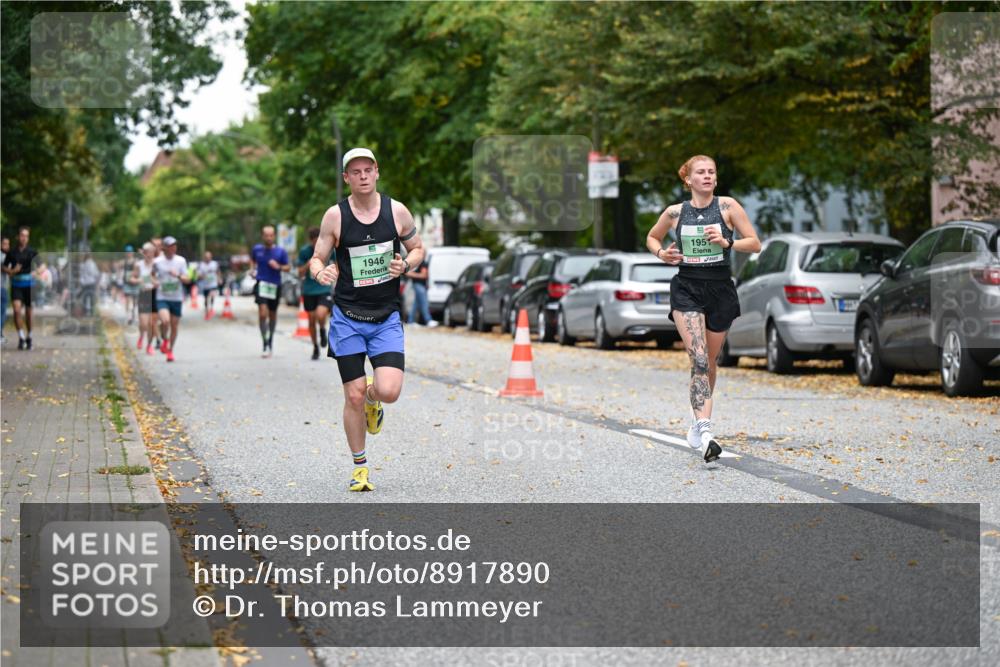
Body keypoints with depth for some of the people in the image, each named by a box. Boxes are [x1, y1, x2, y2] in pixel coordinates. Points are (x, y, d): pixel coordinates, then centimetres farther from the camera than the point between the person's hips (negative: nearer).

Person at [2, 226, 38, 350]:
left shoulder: (32, 252, 0)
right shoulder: (12, 253, 3)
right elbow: (4, 267, 12)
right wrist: (11, 271, -8)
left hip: (29, 284, 0)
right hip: (16, 285, 0)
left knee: (29, 312, 7)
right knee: (17, 309, -16)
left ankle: (29, 338, 22)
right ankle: (21, 337, -11)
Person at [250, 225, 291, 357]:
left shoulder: (280, 251, -3)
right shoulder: (257, 249, 1)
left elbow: (288, 267, 2)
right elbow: (252, 259, 21)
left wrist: (279, 267, -17)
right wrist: (252, 269, 3)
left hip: (275, 285, 1)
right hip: (261, 283, -1)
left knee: (272, 314, 15)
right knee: (262, 313, -17)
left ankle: (271, 340, 38)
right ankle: (265, 345, -15)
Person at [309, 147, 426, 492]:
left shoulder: (397, 211, -1)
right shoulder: (335, 216, -4)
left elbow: (418, 248, 12)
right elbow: (316, 259, 2)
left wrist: (405, 264, -10)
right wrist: (321, 272, -22)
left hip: (386, 317, 1)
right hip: (347, 317, -1)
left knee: (389, 391, -16)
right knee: (354, 396, -1)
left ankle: (372, 399, 22)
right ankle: (359, 467, 17)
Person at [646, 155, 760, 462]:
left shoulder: (728, 206, 0)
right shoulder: (675, 212, 4)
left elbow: (754, 243, 1)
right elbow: (652, 237, 21)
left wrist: (726, 242, -16)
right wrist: (661, 253, 0)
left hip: (720, 289, 1)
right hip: (687, 289, -1)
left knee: (710, 362, 13)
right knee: (699, 359, -18)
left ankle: (698, 419, 36)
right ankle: (705, 430, -28)